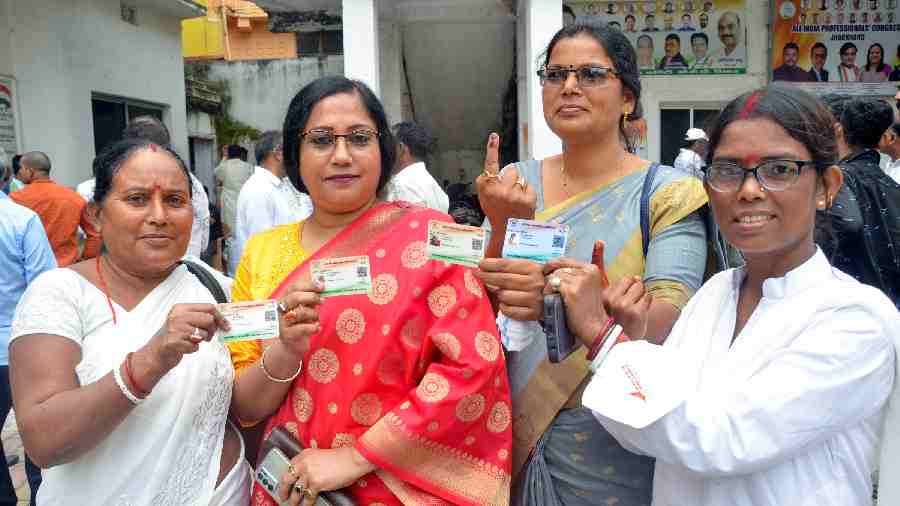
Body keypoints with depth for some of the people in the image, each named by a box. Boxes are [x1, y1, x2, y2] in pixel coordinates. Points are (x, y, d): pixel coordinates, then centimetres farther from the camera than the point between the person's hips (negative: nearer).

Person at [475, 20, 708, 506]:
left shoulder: (666, 193, -8)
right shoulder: (516, 183, 1)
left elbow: (669, 316, -21)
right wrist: (503, 229, -22)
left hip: (612, 438, -2)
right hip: (513, 431, 3)